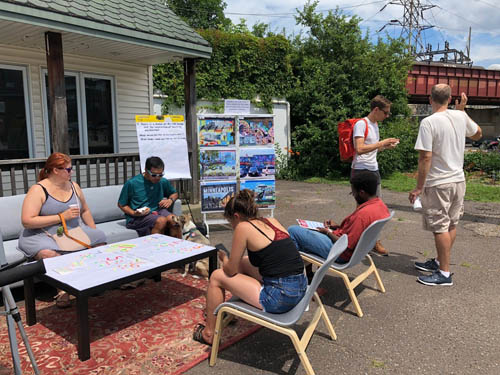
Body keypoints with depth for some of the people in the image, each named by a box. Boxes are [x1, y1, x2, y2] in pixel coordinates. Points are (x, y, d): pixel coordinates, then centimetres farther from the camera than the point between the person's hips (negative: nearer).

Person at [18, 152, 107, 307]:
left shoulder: (73, 186, 10)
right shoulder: (38, 190, -8)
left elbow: (85, 210, 22)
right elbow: (27, 221, -18)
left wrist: (94, 231, 9)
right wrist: (62, 216, -20)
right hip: (43, 235, -5)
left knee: (100, 238, -19)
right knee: (48, 253, -38)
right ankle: (62, 290, -18)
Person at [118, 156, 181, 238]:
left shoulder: (163, 182, 8)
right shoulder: (132, 183, -4)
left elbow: (175, 194, 26)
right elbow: (121, 204, 4)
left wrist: (170, 199, 2)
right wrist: (134, 213, -14)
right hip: (137, 218, -4)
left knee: (173, 220, -29)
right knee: (161, 220, -33)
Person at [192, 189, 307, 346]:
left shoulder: (243, 227, -9)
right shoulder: (272, 221, 11)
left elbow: (231, 270, -3)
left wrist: (224, 258, 19)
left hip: (280, 298, -8)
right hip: (301, 289, 8)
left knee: (217, 277, 10)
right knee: (243, 263, 27)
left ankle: (209, 334, 25)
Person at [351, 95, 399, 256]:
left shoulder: (375, 124, 16)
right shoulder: (361, 124, -12)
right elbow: (359, 149, -23)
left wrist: (386, 146, 7)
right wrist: (382, 143, -18)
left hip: (374, 170, 8)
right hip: (360, 171, -8)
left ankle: (375, 242, 20)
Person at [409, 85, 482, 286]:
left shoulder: (429, 122, -17)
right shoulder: (461, 116, 2)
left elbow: (425, 158, -21)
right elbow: (477, 134, 22)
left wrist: (418, 187, -14)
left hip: (438, 184, -7)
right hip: (458, 180, 7)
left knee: (441, 228, 0)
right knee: (451, 225, 17)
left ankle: (444, 273, 8)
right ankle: (440, 262, 33)